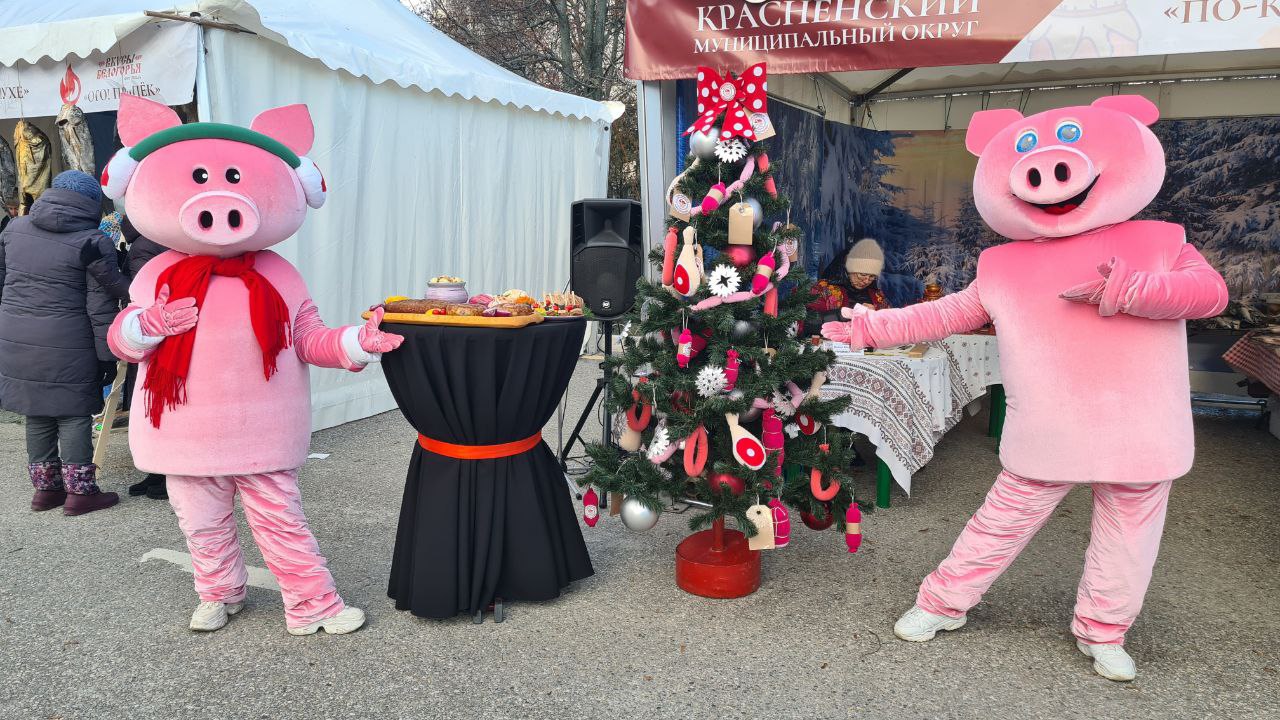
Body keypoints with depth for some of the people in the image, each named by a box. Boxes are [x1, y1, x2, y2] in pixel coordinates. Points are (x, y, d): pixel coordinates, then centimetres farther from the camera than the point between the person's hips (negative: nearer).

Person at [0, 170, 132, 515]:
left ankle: (46, 487, 24)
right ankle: (80, 491, 8)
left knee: (37, 416, 15)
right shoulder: (92, 243, -10)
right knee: (74, 415, 4)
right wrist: (107, 354, -3)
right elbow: (101, 307, -9)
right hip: (67, 349, -6)